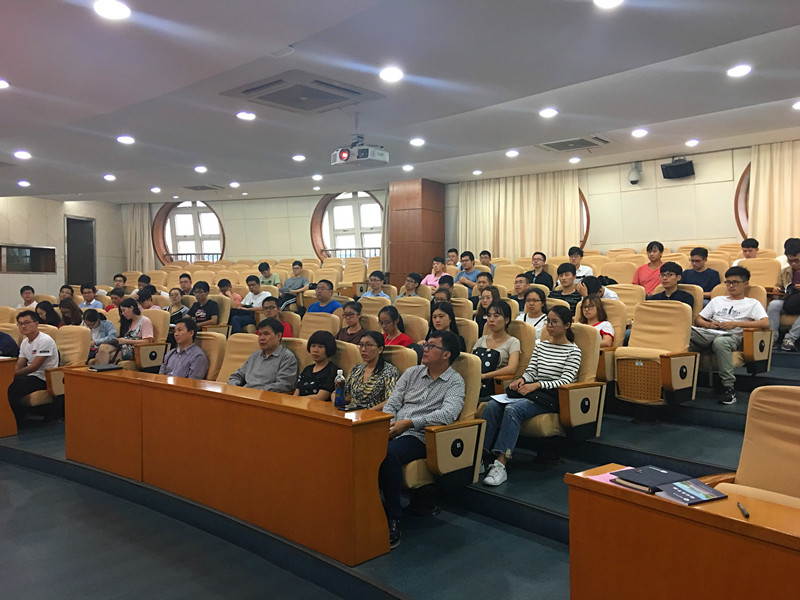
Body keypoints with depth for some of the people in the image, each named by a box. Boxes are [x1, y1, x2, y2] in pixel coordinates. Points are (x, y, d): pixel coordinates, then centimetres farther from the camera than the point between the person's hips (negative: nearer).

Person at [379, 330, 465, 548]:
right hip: (394, 431, 5)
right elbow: (391, 404, 16)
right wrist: (387, 425, -7)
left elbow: (448, 414, -14)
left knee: (388, 453, -36)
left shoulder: (454, 382, 4)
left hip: (419, 437, -5)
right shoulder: (412, 373, 21)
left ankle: (393, 520, -23)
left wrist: (409, 423, -20)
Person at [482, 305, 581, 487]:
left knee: (513, 409, -34)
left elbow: (566, 381, -8)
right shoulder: (541, 345, 22)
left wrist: (537, 385, -21)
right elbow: (531, 371, 16)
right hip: (531, 391, 6)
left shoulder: (573, 351, 4)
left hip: (552, 397, -5)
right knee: (492, 405, -24)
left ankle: (501, 464, -38)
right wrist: (522, 379, -8)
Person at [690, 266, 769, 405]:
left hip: (732, 336, -3)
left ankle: (728, 387, -35)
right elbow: (697, 320, 28)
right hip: (708, 333, 4)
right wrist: (709, 324, 5)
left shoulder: (752, 303, 20)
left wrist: (736, 323, -5)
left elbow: (765, 323, 2)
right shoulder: (717, 300, 33)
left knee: (720, 342, -43)